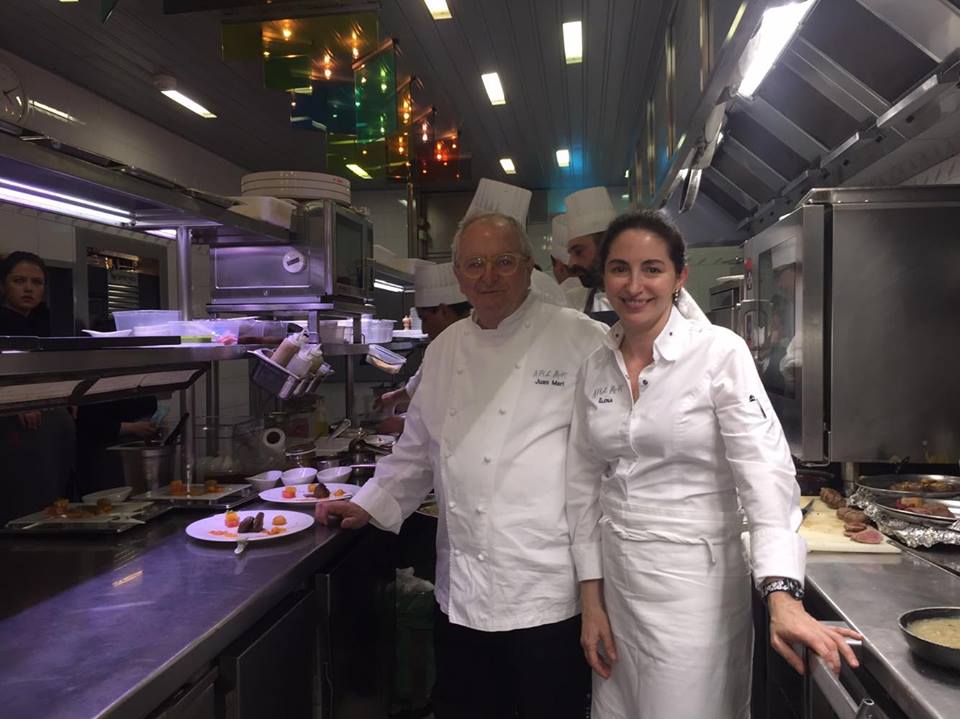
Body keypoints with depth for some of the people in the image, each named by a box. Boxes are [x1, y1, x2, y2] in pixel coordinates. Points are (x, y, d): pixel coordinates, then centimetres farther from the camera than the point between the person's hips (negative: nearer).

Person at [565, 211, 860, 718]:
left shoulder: (719, 353, -11)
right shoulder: (594, 370, 2)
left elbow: (765, 471, -17)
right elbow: (585, 487, 6)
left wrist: (783, 597, -28)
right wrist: (591, 601, 6)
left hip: (695, 580, -4)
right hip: (615, 580, 5)